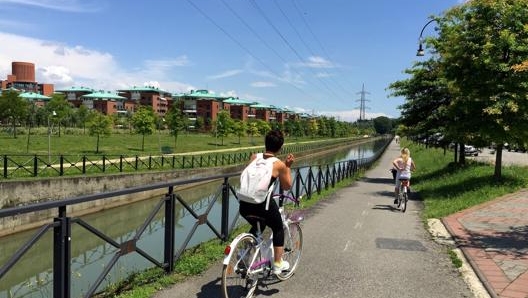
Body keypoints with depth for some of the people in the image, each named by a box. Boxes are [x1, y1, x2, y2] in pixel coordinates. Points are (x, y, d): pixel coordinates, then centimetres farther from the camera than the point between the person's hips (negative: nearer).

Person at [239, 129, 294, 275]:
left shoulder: (254, 157, 9)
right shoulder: (279, 164, -2)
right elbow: (287, 186, 10)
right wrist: (288, 166, 13)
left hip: (244, 205, 4)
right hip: (263, 204, -4)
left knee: (257, 227, 34)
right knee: (278, 229, 23)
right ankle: (278, 265, 26)